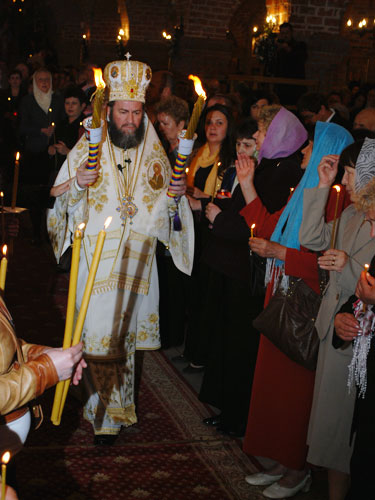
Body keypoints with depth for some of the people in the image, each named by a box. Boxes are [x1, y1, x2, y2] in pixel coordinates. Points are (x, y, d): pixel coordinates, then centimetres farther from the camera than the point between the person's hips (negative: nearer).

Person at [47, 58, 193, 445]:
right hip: (96, 257, -2)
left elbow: (165, 208, 10)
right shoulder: (87, 147, -4)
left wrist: (176, 194, -11)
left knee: (123, 333, 12)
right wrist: (77, 185, -27)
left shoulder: (154, 151, 5)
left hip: (137, 259, 3)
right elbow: (64, 203, -6)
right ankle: (107, 416, 16)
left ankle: (115, 406, 30)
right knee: (99, 335, -3)